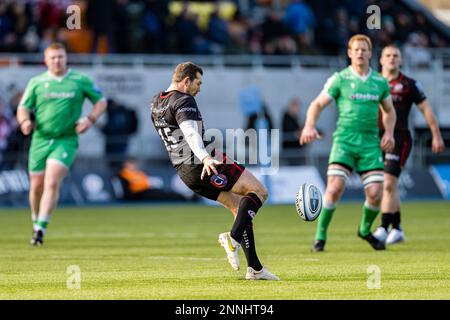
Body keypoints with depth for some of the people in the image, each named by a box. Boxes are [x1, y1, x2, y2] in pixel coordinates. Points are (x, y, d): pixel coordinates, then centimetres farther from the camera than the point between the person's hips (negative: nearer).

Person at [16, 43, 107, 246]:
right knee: (37, 186, 7)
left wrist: (90, 119, -6)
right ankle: (36, 223, 31)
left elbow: (101, 101, 11)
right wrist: (25, 121, -17)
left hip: (66, 140, -2)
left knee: (52, 183, -18)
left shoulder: (81, 81, 2)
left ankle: (41, 229, -19)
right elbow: (23, 108, 6)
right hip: (40, 140, 2)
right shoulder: (36, 82, 4)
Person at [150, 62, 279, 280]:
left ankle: (254, 268, 6)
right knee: (259, 191, -4)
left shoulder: (156, 103, 17)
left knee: (239, 206, 15)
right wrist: (205, 158, -48)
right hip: (202, 166, -9)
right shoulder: (183, 101, -13)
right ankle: (233, 237, -23)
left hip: (185, 171, 9)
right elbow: (190, 132, -31)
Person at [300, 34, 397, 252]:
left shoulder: (380, 82, 11)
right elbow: (317, 104, 2)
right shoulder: (339, 79, 1)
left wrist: (389, 132, 8)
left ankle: (365, 230, 23)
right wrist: (309, 126, -15)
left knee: (375, 194, -6)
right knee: (335, 188, -18)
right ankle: (320, 236, -4)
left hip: (370, 144, 3)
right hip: (344, 141, -3)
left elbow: (389, 111, 25)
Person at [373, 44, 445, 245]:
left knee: (389, 184, -15)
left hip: (399, 139, -4)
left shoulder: (408, 84, 1)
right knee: (390, 187, 10)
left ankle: (383, 229, -16)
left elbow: (426, 109, 5)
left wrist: (436, 136, 3)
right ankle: (397, 230, 19)